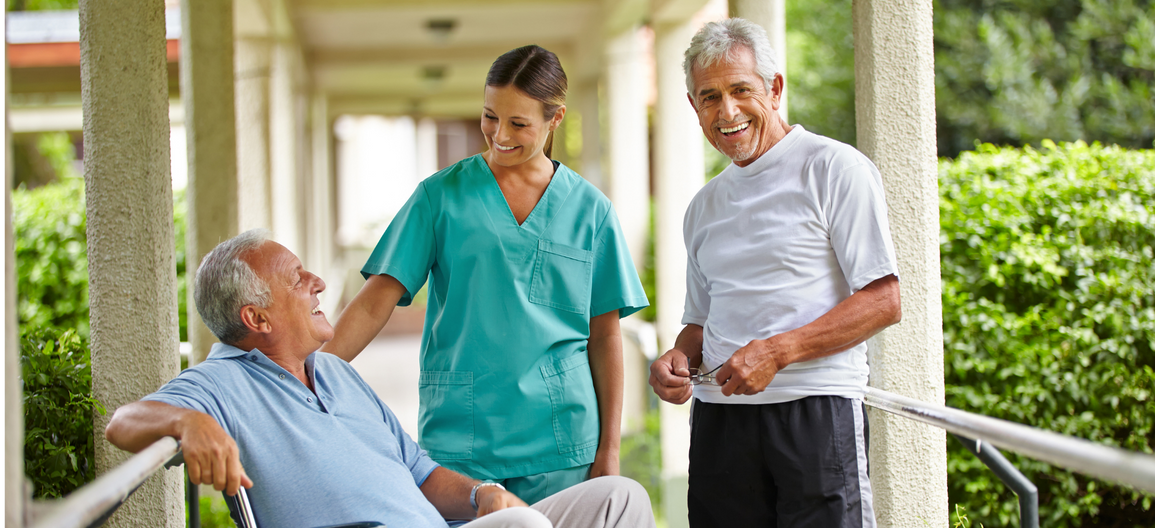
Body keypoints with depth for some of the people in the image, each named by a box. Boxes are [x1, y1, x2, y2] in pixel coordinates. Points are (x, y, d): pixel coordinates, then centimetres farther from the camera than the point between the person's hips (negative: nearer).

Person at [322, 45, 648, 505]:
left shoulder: (589, 209, 6)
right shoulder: (441, 195, 4)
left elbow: (604, 334, 7)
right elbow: (376, 301, -1)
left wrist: (609, 449, 3)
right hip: (457, 443, -1)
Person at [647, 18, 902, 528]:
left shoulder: (834, 169, -1)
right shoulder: (704, 207, 19)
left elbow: (884, 301, -8)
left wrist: (776, 352, -16)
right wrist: (678, 359, 3)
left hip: (816, 410, -5)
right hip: (720, 418, 5)